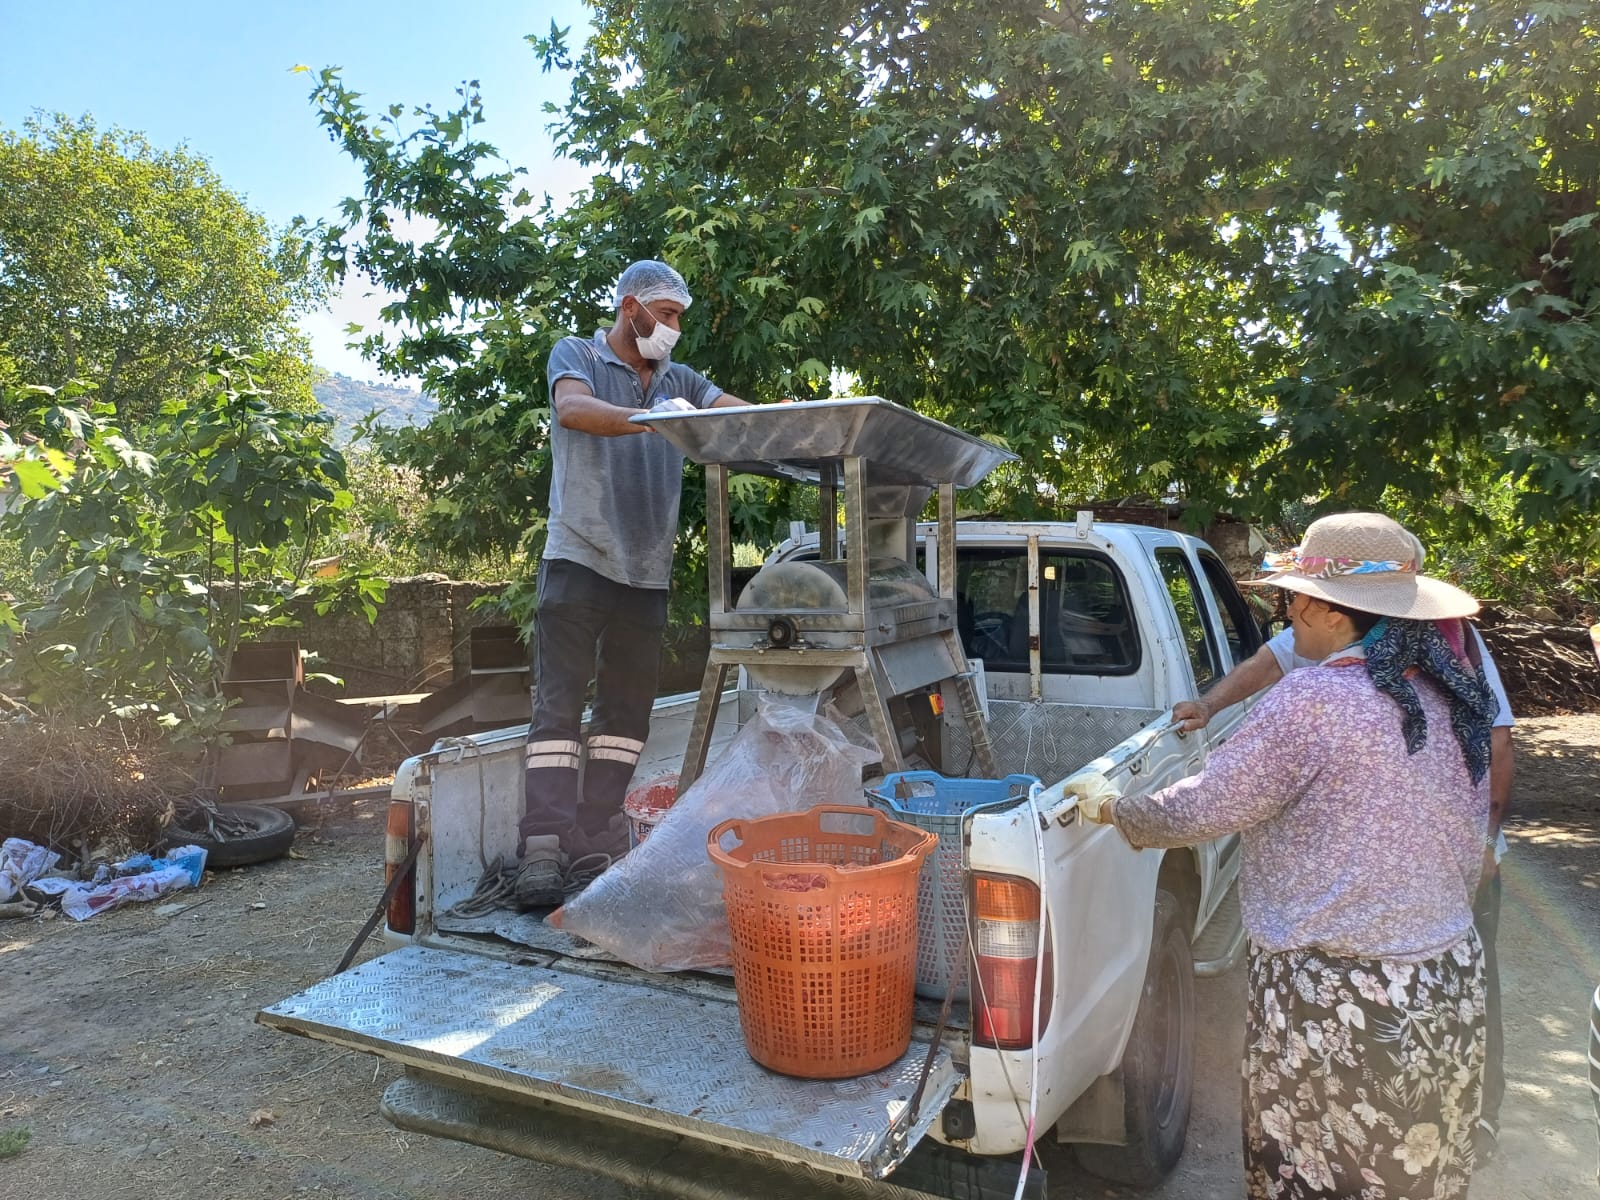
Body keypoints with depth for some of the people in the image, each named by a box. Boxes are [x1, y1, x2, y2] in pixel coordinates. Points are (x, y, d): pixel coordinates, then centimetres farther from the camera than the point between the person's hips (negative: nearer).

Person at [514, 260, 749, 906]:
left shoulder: (678, 380, 18)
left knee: (628, 706, 7)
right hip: (580, 557, -5)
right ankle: (543, 849, -5)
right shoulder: (575, 356, 4)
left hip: (647, 569, 6)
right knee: (560, 701, -6)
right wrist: (647, 420, -34)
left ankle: (594, 839, 15)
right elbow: (572, 409, -18)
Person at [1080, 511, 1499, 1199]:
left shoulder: (1312, 700, -20)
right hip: (1452, 987, 8)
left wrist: (1115, 810, 2)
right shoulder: (1453, 697, 4)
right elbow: (1470, 846, 13)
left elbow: (1203, 808, -15)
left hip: (1334, 1001, -7)